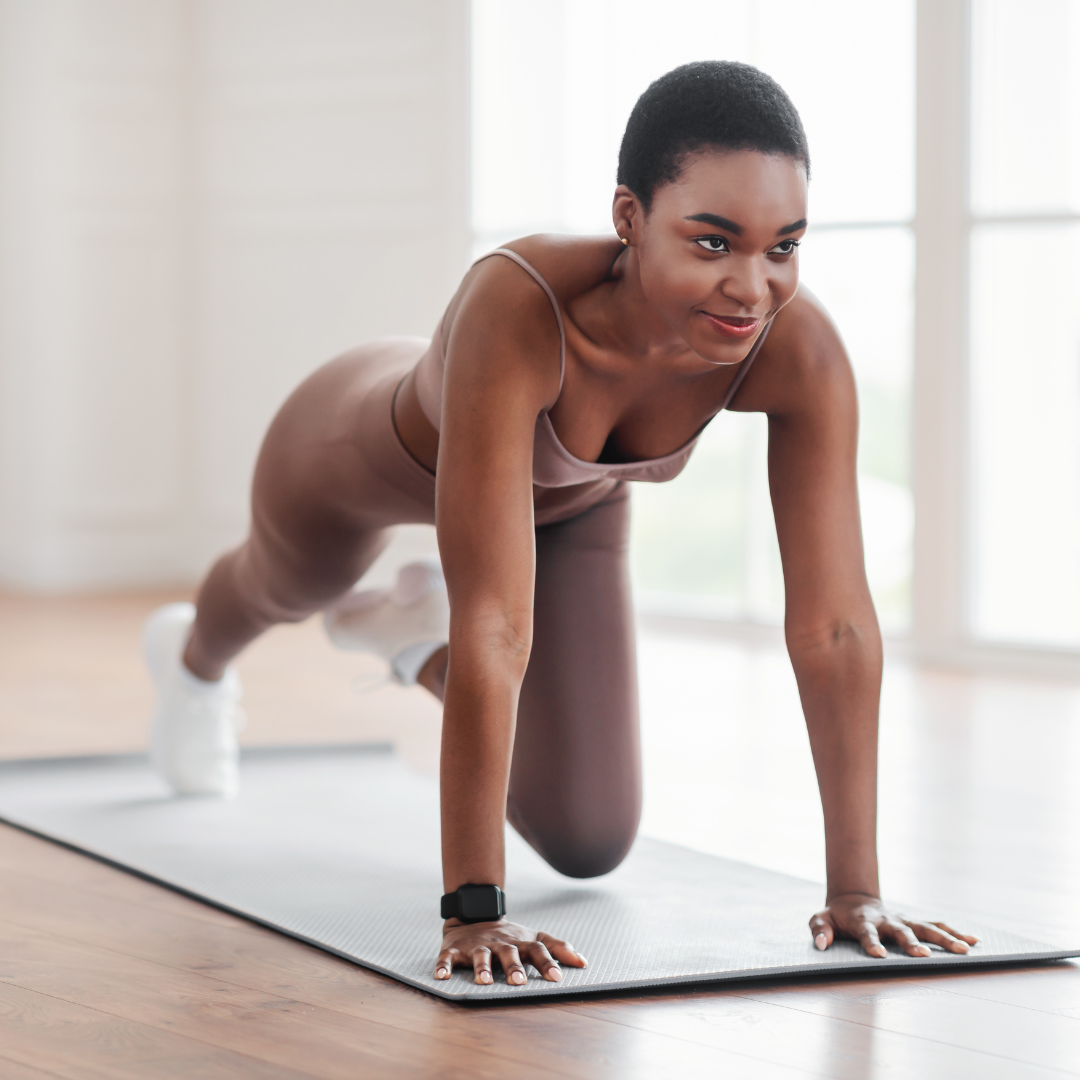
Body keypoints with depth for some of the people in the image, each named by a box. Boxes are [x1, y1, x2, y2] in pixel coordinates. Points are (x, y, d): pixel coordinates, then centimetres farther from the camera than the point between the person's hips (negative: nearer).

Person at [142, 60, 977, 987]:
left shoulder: (799, 347, -38)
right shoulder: (518, 309, -50)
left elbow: (834, 624, -34)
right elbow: (495, 624, -52)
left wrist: (856, 887, -34)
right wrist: (472, 908, -51)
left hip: (569, 502, 3)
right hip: (369, 451, -3)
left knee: (589, 845, 1)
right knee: (287, 589, 32)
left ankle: (413, 638, 30)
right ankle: (194, 658, 72)